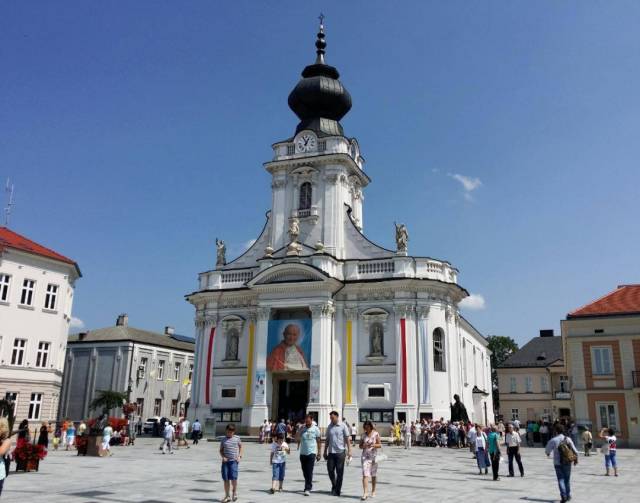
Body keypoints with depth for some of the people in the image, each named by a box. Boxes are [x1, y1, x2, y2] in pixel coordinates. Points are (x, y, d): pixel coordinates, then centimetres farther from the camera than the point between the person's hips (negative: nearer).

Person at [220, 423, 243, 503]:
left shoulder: (237, 438, 4)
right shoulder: (223, 440, 5)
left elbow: (240, 446, 18)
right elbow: (221, 450, 12)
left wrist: (239, 456, 6)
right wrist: (223, 457, -5)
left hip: (234, 461, -2)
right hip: (225, 461, 2)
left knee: (233, 477, -13)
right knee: (226, 479, 4)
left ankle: (235, 492, 14)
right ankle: (227, 496, 18)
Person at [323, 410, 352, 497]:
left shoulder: (343, 426, -2)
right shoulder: (329, 427, 10)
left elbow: (347, 439, -2)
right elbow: (327, 440, 15)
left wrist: (349, 451, -9)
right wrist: (325, 452, 13)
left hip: (340, 452, -4)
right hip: (331, 452, 4)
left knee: (339, 472, 1)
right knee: (330, 470, 2)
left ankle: (337, 490, 11)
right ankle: (334, 485, 25)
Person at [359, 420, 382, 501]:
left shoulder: (376, 434, -2)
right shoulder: (363, 435, 5)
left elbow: (380, 445, -2)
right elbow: (360, 446, 10)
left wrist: (373, 445, -19)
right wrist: (363, 446, -13)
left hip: (373, 456, -1)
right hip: (365, 456, 1)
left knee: (373, 475, 12)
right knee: (365, 474, -11)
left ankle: (373, 491, 29)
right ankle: (365, 493, -16)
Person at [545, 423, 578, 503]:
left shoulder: (553, 440, -13)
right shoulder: (568, 439, -4)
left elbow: (547, 450, -1)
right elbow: (575, 451, 1)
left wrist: (548, 453, 23)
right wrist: (576, 459, 17)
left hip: (558, 463, -3)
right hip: (567, 463, 3)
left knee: (561, 479, 2)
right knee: (567, 479, 17)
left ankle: (563, 496, -11)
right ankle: (568, 495, 26)